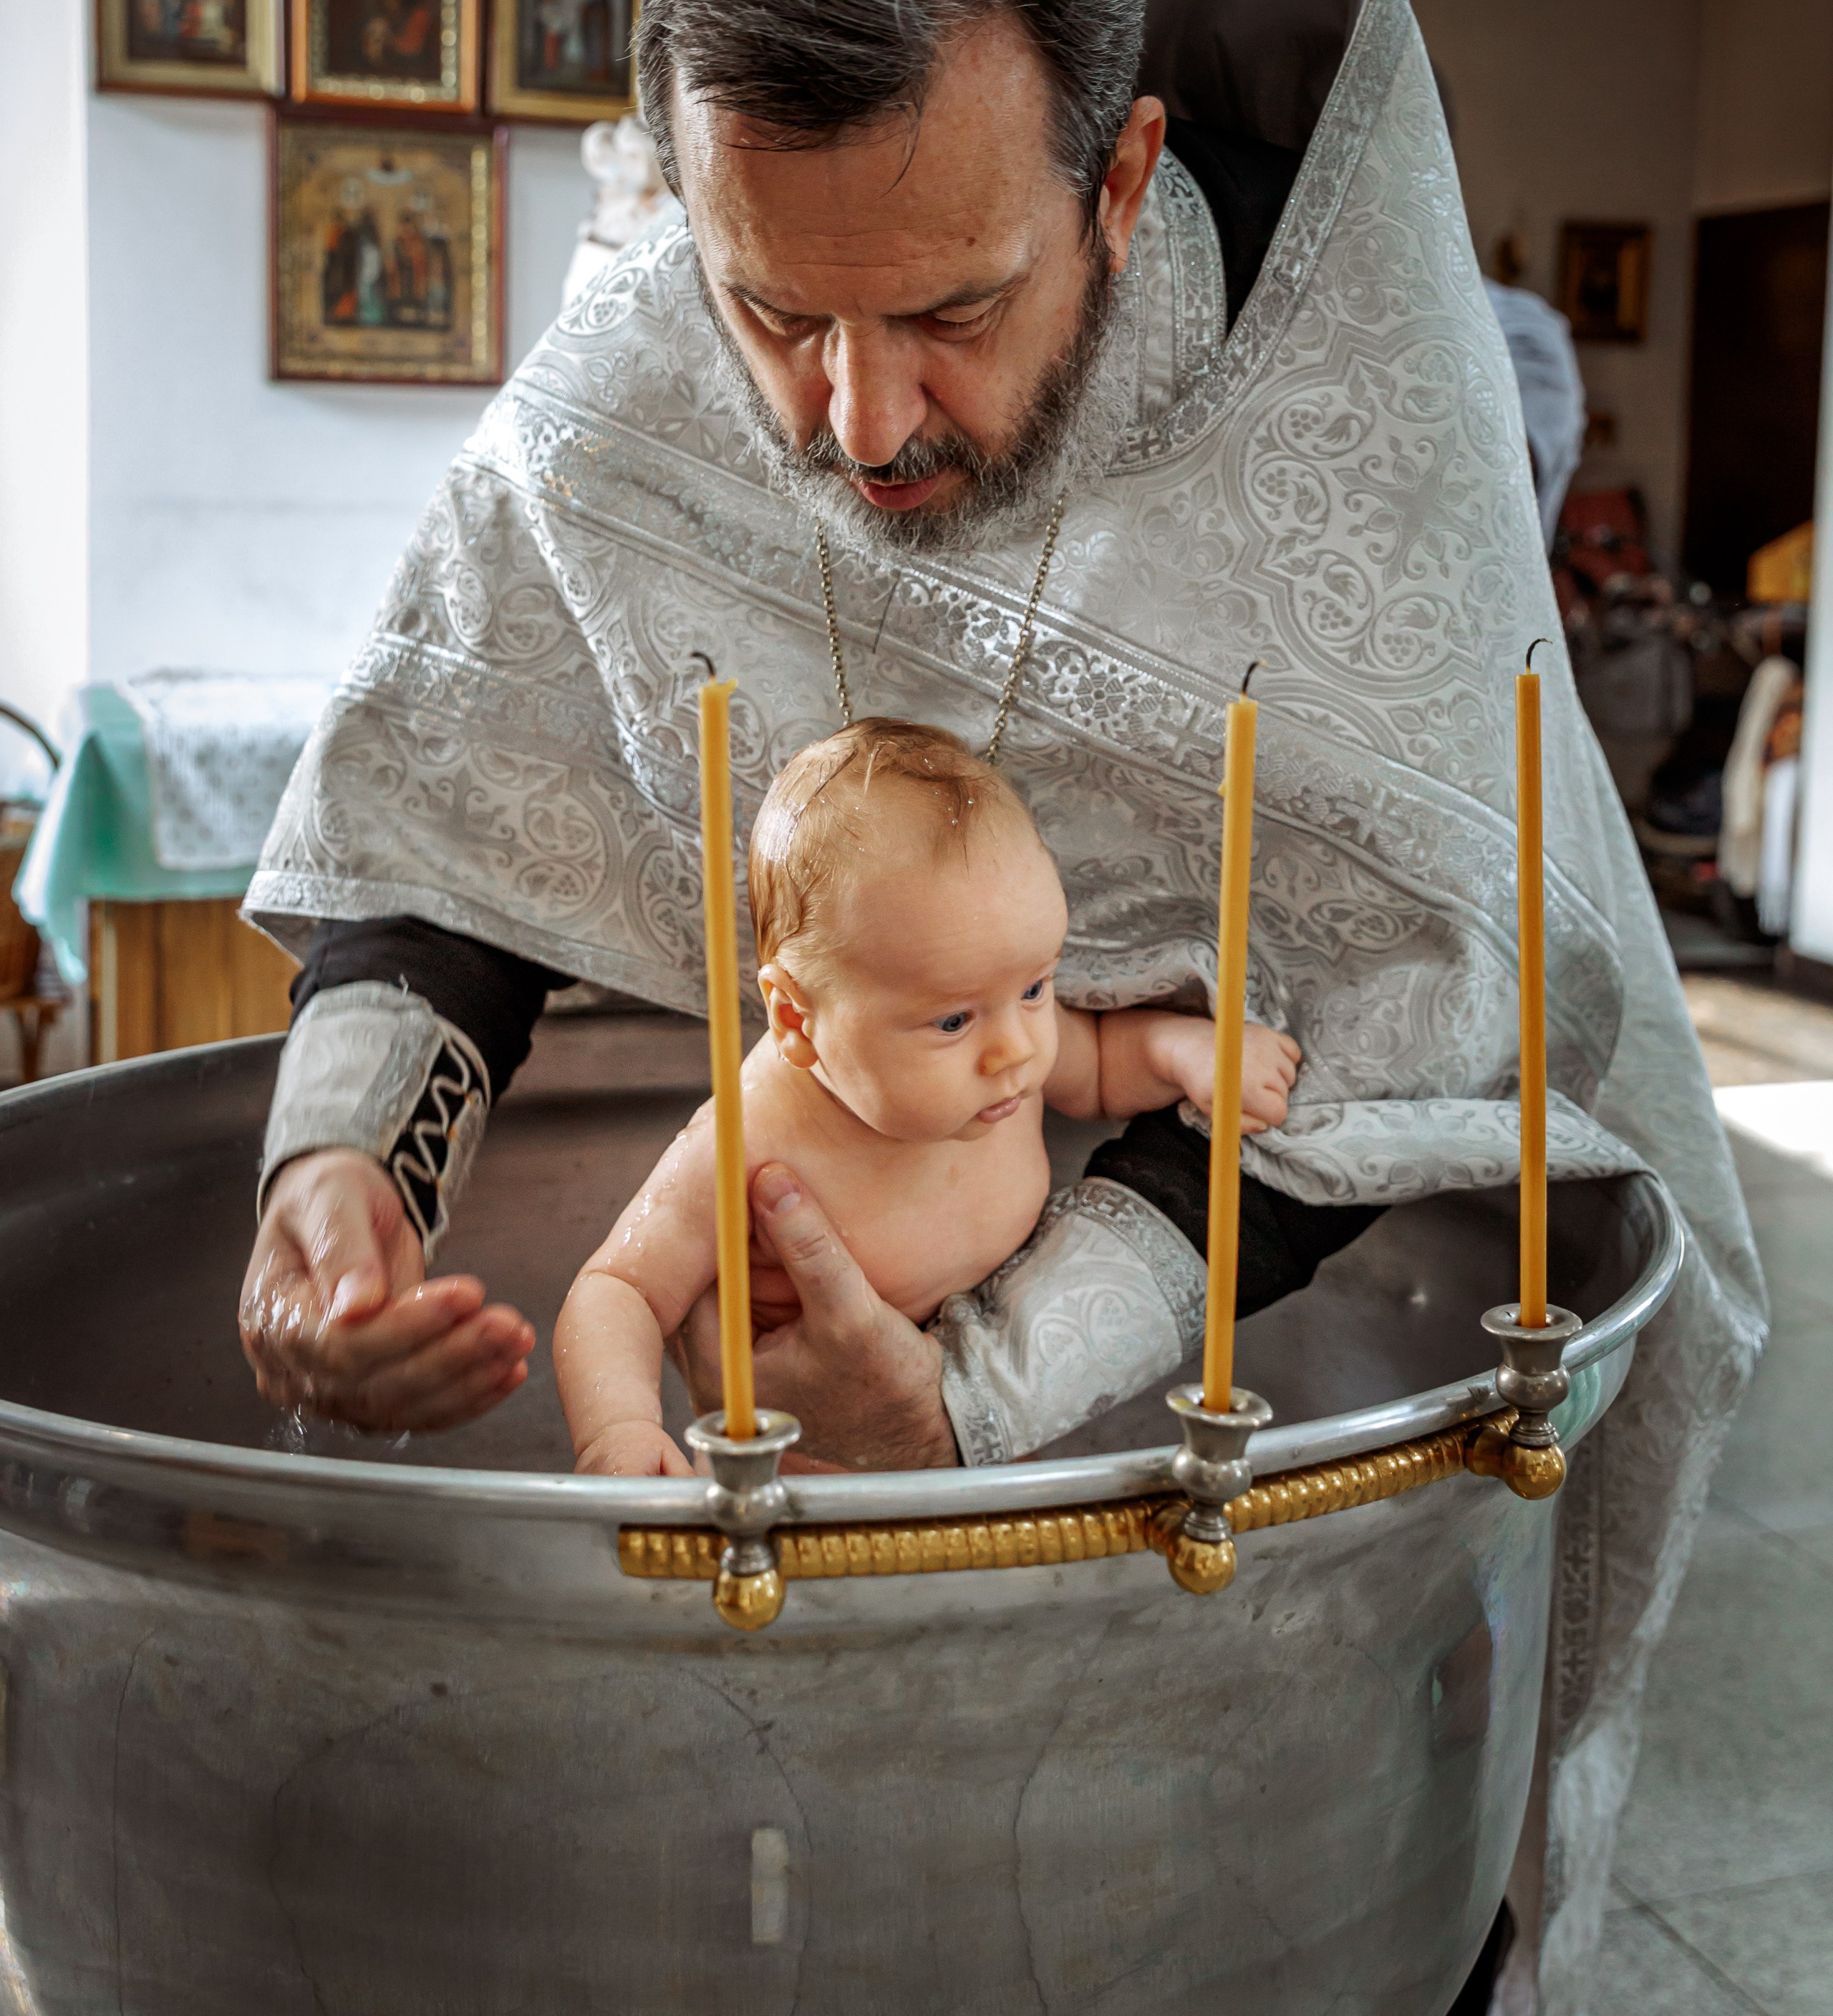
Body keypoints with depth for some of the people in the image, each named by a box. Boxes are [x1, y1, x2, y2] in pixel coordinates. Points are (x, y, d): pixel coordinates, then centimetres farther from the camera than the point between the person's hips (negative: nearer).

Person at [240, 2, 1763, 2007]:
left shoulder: (1351, 391, -32)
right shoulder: (619, 408, -21)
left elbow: (1373, 1028, -33)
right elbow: (444, 826, -13)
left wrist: (976, 1390, -45)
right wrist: (331, 1153, -35)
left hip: (1370, 1218, -1)